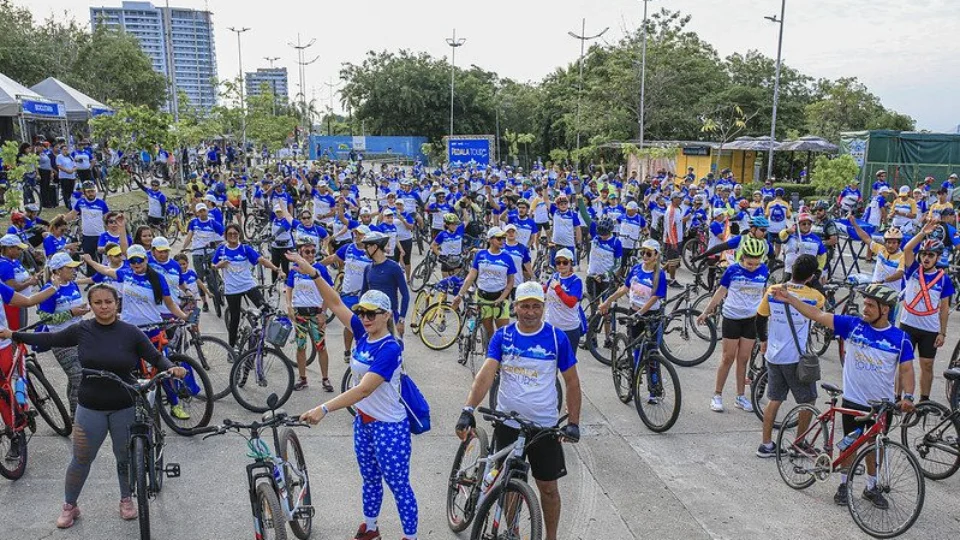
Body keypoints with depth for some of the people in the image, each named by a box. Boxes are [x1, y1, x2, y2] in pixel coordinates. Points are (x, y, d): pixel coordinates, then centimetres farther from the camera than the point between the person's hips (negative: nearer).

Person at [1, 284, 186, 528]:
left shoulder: (130, 332, -10)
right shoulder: (81, 330, -6)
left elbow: (156, 357, -6)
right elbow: (50, 339, 10)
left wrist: (171, 368, -25)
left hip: (125, 408, -1)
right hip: (90, 409, 1)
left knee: (125, 457, 13)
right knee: (81, 460, 10)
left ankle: (126, 499, 36)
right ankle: (70, 506, 32)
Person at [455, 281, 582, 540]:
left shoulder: (557, 338, -8)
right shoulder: (502, 336, -5)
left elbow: (572, 382, -2)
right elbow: (485, 374, -16)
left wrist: (573, 422, -8)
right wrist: (468, 409, -29)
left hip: (544, 427, -1)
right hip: (507, 424, 1)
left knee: (548, 487, 11)